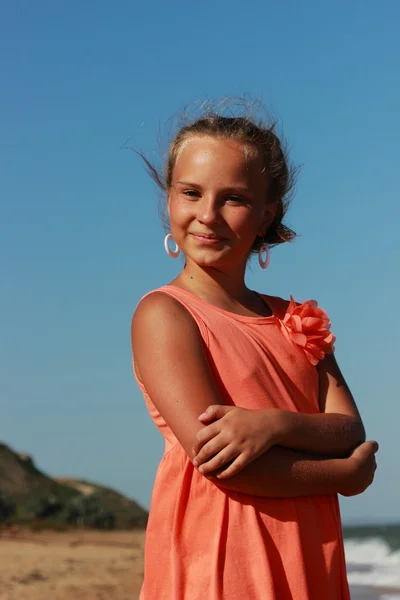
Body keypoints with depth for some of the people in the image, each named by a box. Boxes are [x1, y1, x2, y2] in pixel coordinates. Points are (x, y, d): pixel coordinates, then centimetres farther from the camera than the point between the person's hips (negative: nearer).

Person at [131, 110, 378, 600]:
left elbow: (352, 431, 2)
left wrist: (272, 424, -18)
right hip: (215, 560, -5)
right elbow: (211, 453, -16)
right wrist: (346, 473, -6)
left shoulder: (297, 322, 12)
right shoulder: (164, 314, -6)